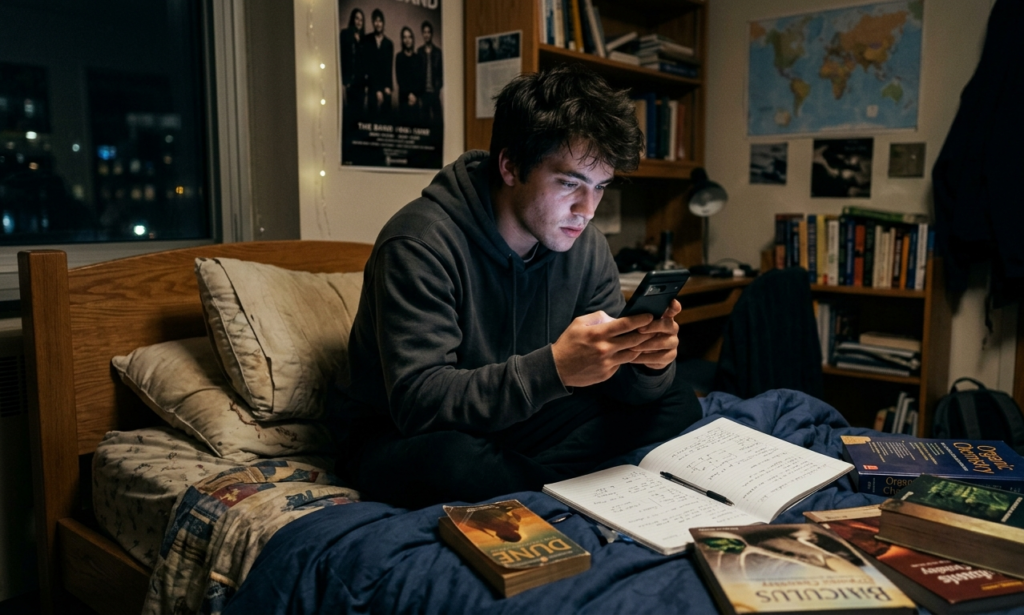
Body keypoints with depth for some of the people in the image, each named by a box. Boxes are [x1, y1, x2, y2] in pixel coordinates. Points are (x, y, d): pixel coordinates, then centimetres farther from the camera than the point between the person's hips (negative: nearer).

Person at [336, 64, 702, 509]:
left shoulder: (586, 246, -4)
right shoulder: (419, 244, -24)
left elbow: (619, 381, -1)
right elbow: (418, 403, -31)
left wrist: (647, 362, -26)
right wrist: (554, 367, -41)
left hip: (515, 423, 6)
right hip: (402, 435, -6)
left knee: (678, 402, -4)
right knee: (448, 459, -41)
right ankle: (574, 481, -13)